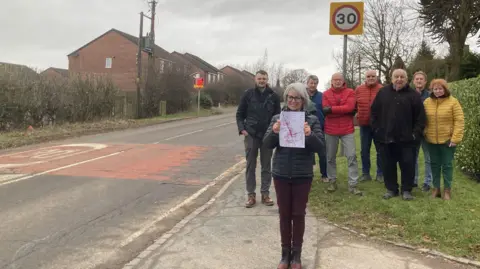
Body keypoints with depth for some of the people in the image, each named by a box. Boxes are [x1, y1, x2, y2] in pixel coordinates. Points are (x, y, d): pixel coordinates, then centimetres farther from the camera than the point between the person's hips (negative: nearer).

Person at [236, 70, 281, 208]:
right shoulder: (248, 94, 1)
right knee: (250, 166, 4)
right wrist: (242, 129, -7)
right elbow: (240, 113, 5)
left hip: (268, 136, 1)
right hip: (251, 135, 0)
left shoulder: (274, 96, 2)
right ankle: (251, 194, 12)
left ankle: (265, 193, 17)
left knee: (266, 166, 7)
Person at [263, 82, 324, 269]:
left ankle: (296, 254, 23)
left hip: (303, 175, -1)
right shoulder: (277, 118, 2)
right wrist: (274, 132, -22)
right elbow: (267, 144, -2)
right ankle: (285, 253, 23)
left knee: (298, 214, 8)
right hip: (281, 174, 1)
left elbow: (321, 147, -7)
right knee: (284, 214, 9)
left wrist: (309, 135, -25)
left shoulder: (312, 120, -2)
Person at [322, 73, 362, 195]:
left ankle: (353, 185, 1)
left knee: (352, 156, -4)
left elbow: (350, 107, -16)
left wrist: (332, 109, -16)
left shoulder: (350, 92, 1)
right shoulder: (326, 94, 3)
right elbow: (326, 111, -9)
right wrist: (343, 110, -16)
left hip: (347, 129, -1)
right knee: (330, 157, 9)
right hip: (330, 130, 1)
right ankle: (332, 181, 23)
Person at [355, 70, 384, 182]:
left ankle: (380, 174, 17)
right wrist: (359, 116, -2)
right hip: (364, 125, 3)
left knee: (380, 150, 6)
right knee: (364, 151, 10)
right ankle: (365, 173, 21)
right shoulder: (358, 89, 4)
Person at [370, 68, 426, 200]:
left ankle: (406, 190, 16)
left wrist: (416, 133, -7)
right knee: (388, 165, 8)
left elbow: (420, 116, -1)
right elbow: (374, 112, 9)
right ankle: (391, 189, 22)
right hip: (385, 138, 2)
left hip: (406, 139, -2)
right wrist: (376, 129, 2)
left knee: (408, 165, 2)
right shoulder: (383, 92, 6)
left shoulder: (413, 95, 0)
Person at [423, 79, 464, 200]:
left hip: (447, 140, -3)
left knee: (447, 165, 5)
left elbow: (459, 121, -10)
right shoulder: (427, 102, 3)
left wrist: (455, 139, -15)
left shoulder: (453, 102, -8)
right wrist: (424, 134, 0)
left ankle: (447, 189, 15)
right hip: (432, 140, 3)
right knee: (434, 164, 11)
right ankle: (436, 187, 22)